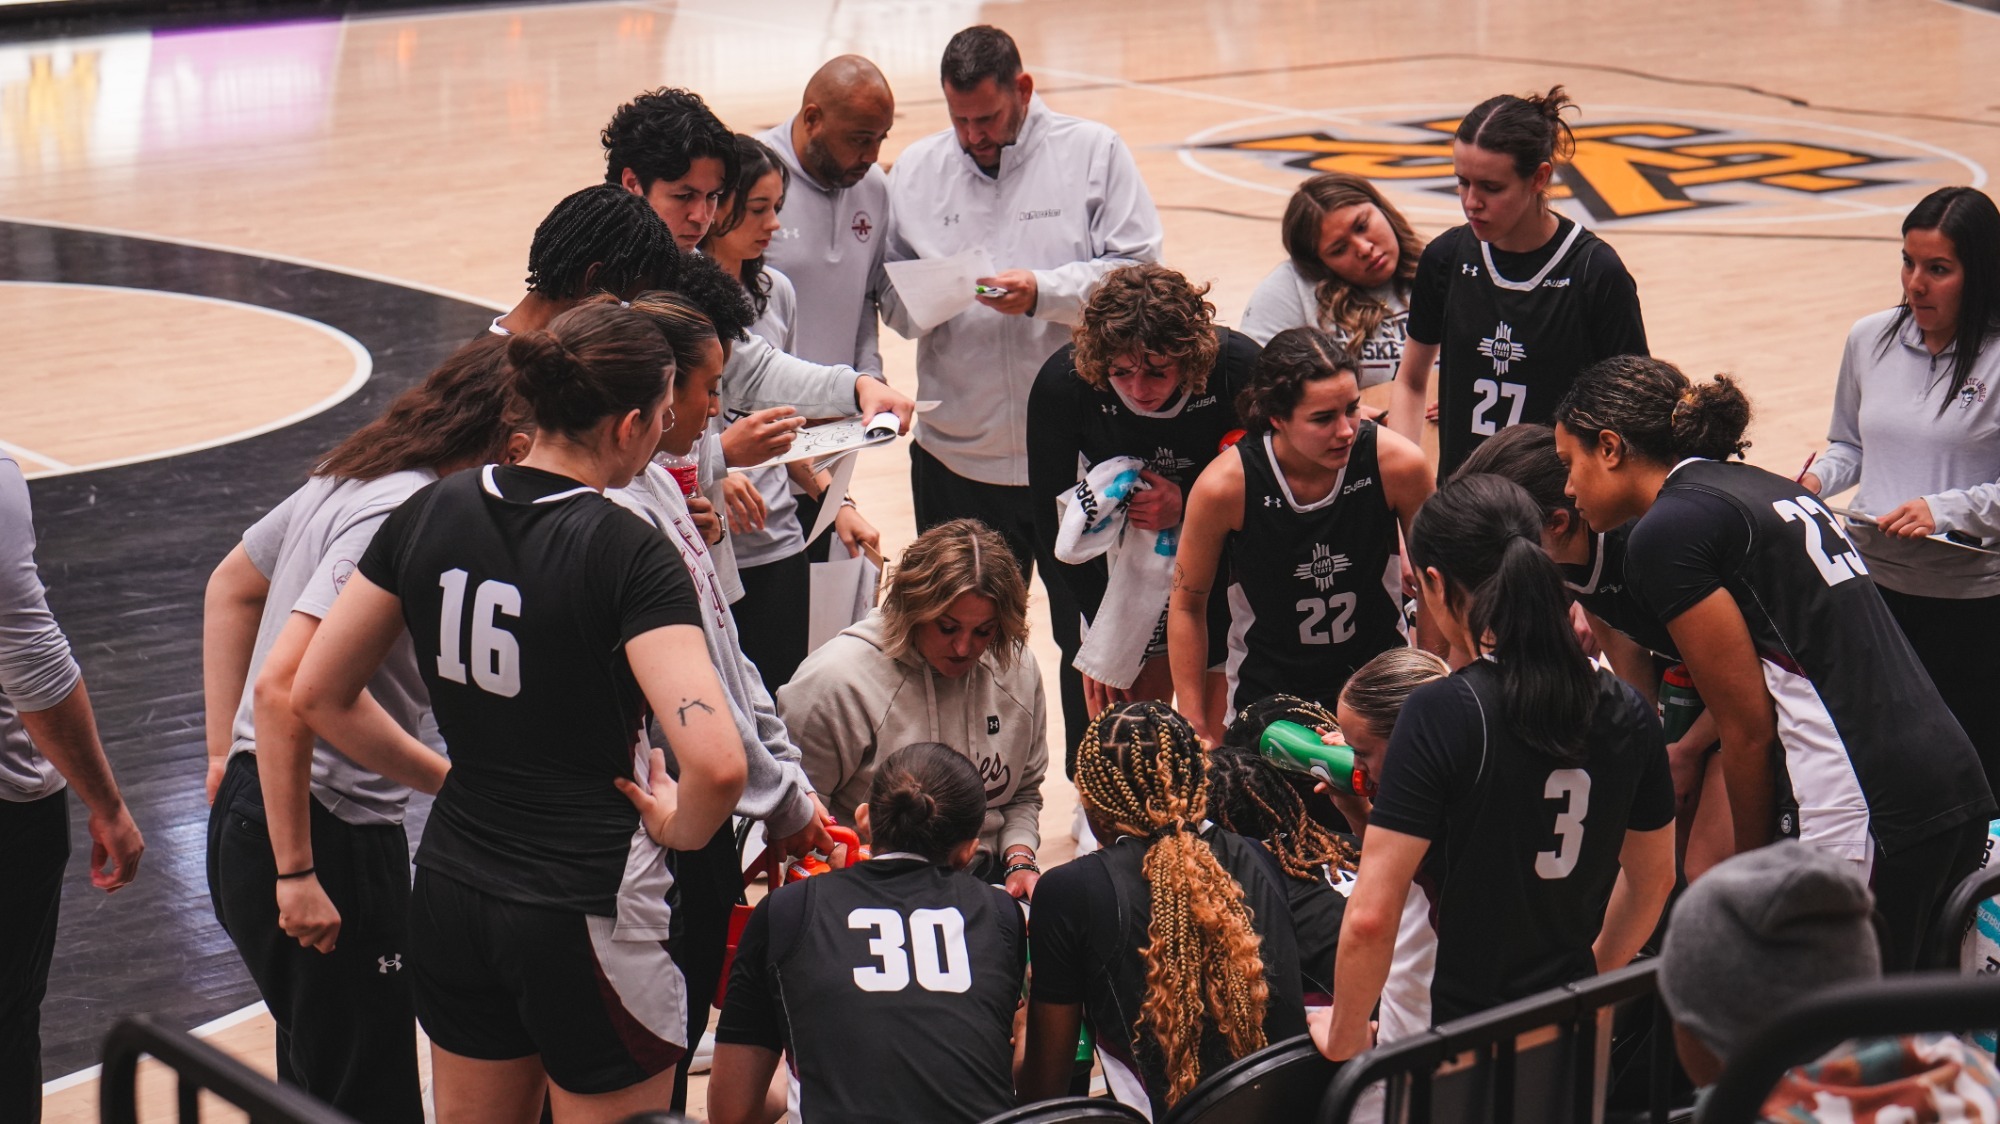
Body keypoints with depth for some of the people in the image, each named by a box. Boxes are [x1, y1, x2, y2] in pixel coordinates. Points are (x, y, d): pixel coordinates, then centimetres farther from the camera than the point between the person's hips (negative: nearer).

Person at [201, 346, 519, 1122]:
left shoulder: (351, 478, 9)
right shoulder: (407, 517, -20)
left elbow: (230, 587, 24)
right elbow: (287, 685, -28)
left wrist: (225, 754, 24)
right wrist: (296, 874, -24)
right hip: (330, 838, -10)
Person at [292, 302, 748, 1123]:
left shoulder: (430, 514, -1)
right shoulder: (626, 554, -18)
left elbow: (318, 696, 7)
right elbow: (716, 763, -29)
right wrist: (678, 829, -9)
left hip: (449, 893, 6)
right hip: (585, 915, -6)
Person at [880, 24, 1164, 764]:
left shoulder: (1093, 153, 0)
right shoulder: (917, 169, 9)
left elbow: (1138, 269, -6)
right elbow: (891, 295, 10)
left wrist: (1045, 291, -17)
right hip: (955, 459, 3)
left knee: (1092, 642, 8)